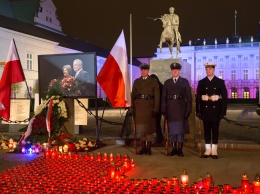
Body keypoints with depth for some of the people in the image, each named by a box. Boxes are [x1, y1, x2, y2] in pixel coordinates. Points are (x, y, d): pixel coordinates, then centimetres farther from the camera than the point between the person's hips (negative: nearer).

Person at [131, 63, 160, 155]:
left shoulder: (153, 81, 3)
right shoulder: (136, 81, 11)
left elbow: (157, 96, -1)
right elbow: (133, 95, 10)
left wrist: (155, 109, -8)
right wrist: (132, 108, 4)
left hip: (149, 107, -3)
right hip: (139, 107, 3)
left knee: (149, 128, 1)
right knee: (141, 128, 6)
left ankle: (148, 148, 7)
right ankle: (143, 147, 14)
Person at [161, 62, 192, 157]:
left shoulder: (185, 82, 5)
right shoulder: (167, 82, 11)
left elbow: (189, 97, 1)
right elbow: (164, 97, 9)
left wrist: (188, 110, -6)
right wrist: (163, 110, 1)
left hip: (181, 109, -2)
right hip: (170, 109, 2)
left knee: (180, 129, -1)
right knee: (172, 129, 5)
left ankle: (180, 149, 6)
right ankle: (174, 148, 14)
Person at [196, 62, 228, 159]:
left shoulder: (220, 82, 3)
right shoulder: (201, 82, 6)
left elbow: (224, 97, 0)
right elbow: (198, 98, 4)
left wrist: (223, 111, -6)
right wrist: (198, 111, -2)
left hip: (216, 110, -1)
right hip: (205, 110, 1)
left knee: (215, 131, 4)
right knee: (206, 130, 6)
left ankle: (214, 151, 12)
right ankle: (208, 150, 14)